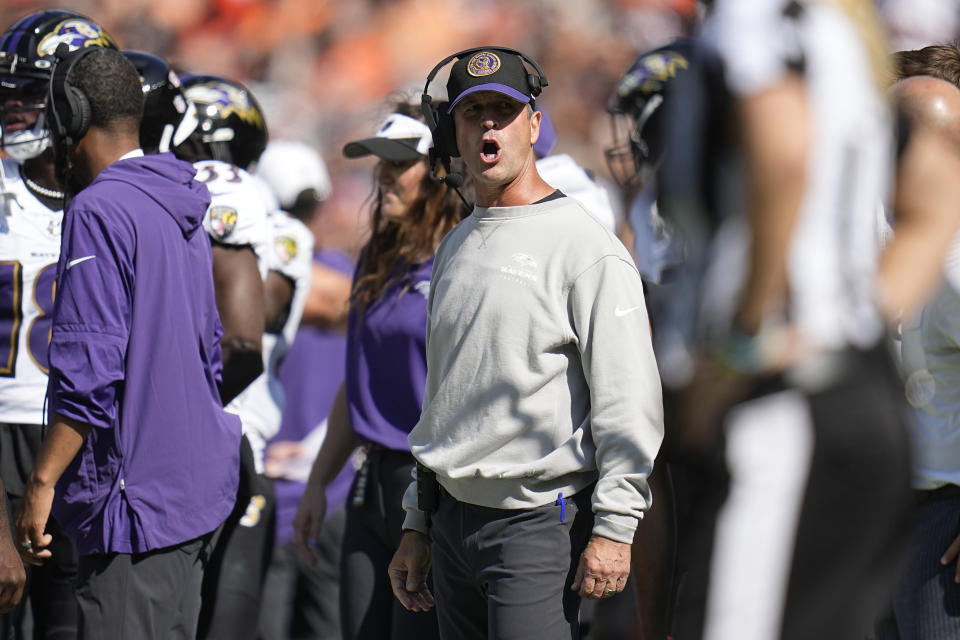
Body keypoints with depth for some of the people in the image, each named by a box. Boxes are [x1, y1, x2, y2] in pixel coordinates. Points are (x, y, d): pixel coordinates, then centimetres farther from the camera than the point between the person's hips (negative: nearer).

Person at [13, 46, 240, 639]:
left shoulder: (98, 210, -13)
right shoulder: (183, 216, 15)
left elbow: (89, 369, -20)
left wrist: (42, 481, -16)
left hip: (134, 500, -9)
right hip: (196, 492, 9)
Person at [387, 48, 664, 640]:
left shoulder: (585, 247, -7)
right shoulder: (456, 249, 17)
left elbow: (628, 401, -13)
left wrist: (613, 527, -20)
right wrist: (417, 526, 20)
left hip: (540, 521, -8)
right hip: (452, 518, 8)